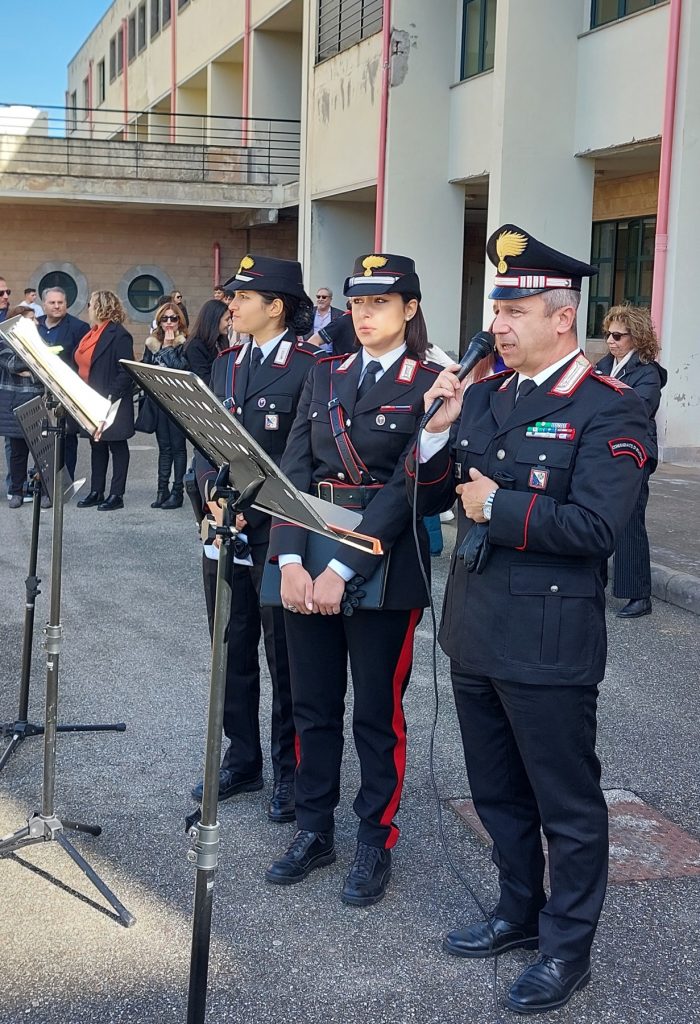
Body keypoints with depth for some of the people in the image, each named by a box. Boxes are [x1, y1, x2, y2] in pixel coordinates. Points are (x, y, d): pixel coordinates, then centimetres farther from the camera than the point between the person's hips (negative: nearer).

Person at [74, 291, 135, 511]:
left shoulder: (119, 335, -15)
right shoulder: (91, 333, 11)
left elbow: (126, 372, -19)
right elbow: (81, 364, 18)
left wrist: (111, 397, -23)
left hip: (111, 404, -9)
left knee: (117, 446, 3)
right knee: (96, 446, 14)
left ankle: (116, 495, 7)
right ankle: (96, 491, 22)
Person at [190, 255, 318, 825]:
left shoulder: (309, 367, -11)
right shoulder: (226, 364, 12)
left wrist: (252, 502, -17)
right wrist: (212, 490, -6)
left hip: (277, 535, -7)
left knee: (284, 656, 5)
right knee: (232, 653, 15)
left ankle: (291, 772, 20)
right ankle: (242, 762, 30)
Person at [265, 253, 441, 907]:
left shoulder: (429, 385, -5)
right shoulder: (325, 375, 11)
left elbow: (407, 487, -13)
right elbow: (294, 470, 3)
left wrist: (343, 570, -18)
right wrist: (291, 560, -11)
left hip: (384, 565, -5)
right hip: (307, 560, 5)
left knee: (376, 714, 6)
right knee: (312, 705, 13)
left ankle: (375, 844, 22)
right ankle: (313, 833, 28)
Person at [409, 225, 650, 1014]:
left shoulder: (609, 411, -12)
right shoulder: (482, 395, 8)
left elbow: (596, 526, -23)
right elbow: (425, 500, 7)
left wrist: (497, 507, -16)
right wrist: (438, 430, -9)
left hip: (548, 640, -7)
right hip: (475, 630, 7)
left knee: (566, 803, 9)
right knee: (498, 792, 21)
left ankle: (567, 947, 25)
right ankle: (519, 910, 40)